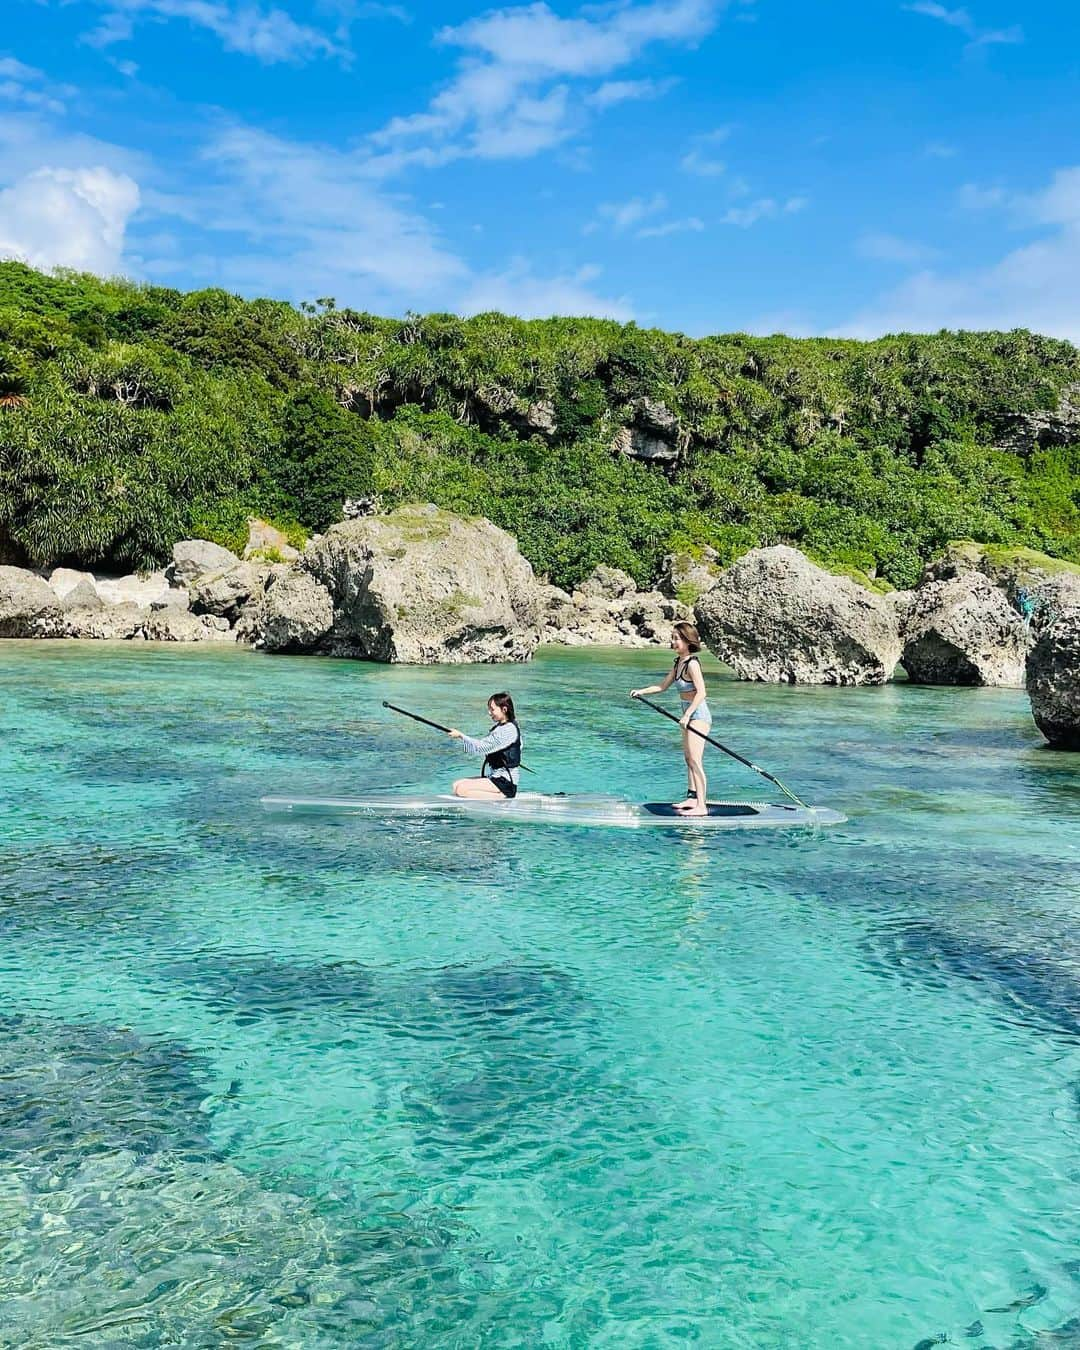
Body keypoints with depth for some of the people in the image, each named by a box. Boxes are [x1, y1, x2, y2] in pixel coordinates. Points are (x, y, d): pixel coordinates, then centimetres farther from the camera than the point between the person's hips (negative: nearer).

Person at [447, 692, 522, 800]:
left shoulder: (508, 730, -17)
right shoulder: (500, 727, 15)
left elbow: (481, 747, -18)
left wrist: (461, 736, -9)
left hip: (505, 783, -10)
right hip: (495, 777, 10)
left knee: (461, 789, -19)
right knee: (457, 785, 3)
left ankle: (499, 796, -16)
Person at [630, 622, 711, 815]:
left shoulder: (692, 663, -18)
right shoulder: (678, 662, 10)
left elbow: (701, 692, -26)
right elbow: (663, 686, 17)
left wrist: (687, 715, -30)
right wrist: (641, 691, 6)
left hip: (698, 714, -10)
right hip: (690, 714, 10)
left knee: (695, 760, -12)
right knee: (688, 758, 17)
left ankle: (701, 806, -12)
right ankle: (693, 798, 27)